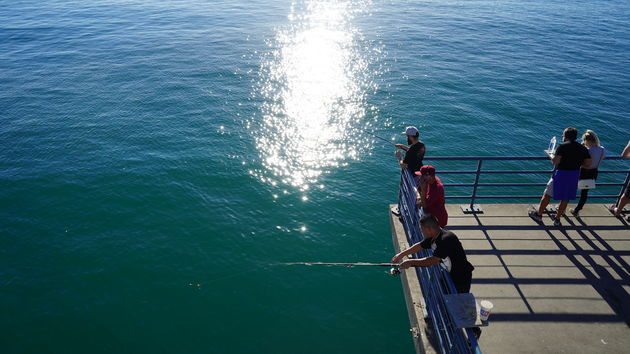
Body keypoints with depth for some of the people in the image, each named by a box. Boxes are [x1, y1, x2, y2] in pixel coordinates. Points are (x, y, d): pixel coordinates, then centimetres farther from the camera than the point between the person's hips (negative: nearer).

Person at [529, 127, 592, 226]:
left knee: (547, 194, 11)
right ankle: (557, 219, 23)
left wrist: (550, 154, -2)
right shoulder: (583, 148, 3)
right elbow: (588, 163, 1)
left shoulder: (562, 146, -12)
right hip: (574, 175, 5)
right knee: (566, 198, 15)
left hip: (561, 173, -5)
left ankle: (539, 214, 22)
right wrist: (577, 162, 15)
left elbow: (555, 161, -21)